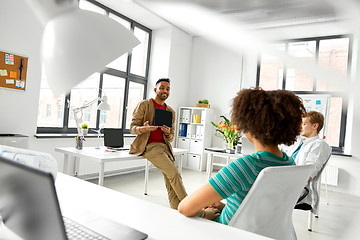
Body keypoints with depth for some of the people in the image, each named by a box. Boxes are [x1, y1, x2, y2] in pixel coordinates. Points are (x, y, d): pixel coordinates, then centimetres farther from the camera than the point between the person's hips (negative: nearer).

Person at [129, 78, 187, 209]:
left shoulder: (171, 112, 16)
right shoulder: (144, 105, 2)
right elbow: (132, 128, -2)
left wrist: (168, 133, -6)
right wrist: (144, 129, -25)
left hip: (164, 146, 6)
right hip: (149, 145, -5)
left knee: (171, 185, -7)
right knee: (175, 174, -19)